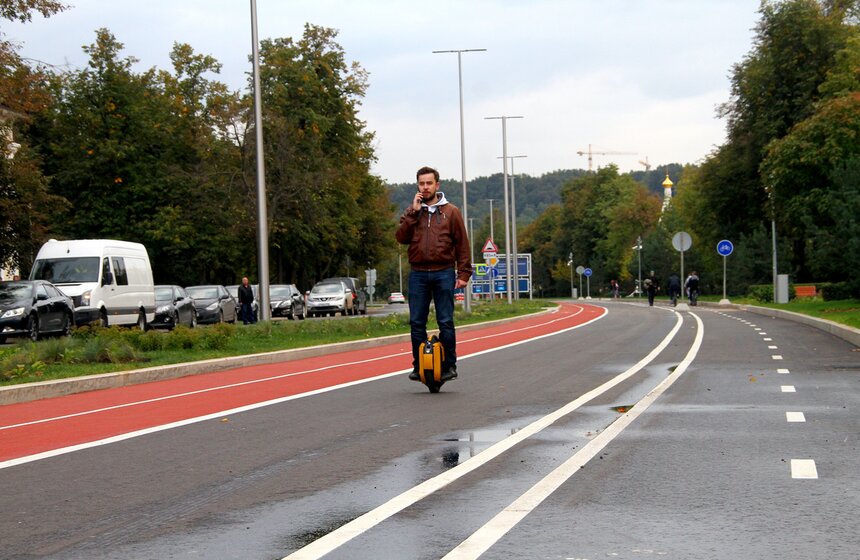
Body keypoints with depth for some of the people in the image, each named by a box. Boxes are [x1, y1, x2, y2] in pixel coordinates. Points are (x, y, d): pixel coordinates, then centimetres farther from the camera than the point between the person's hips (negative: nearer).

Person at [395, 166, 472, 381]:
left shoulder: (450, 212, 5)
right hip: (418, 274, 3)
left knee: (446, 322, -2)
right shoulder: (412, 212, 12)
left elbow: (462, 244, 4)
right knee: (416, 322, 2)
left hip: (443, 273, -2)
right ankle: (419, 366, 9)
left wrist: (463, 273, -4)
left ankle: (449, 365, 4)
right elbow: (401, 238, -2)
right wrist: (414, 212, -7)